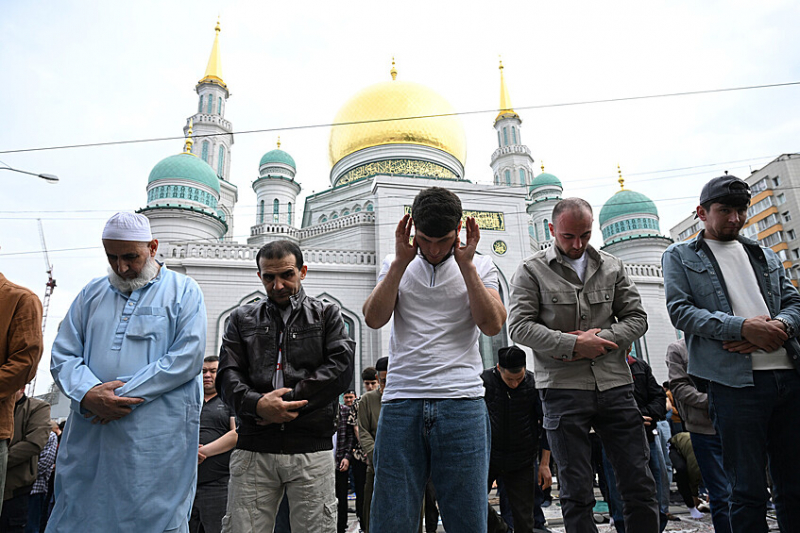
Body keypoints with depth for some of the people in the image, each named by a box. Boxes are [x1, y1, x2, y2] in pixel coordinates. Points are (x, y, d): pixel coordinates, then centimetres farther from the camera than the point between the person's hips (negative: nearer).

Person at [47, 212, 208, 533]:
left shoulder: (183, 291, 1)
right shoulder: (92, 293, 15)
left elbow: (187, 358, -9)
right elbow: (63, 356, 9)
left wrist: (123, 394, -13)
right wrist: (88, 393, -11)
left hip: (157, 438, -4)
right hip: (89, 436, 5)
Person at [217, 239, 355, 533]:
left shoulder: (327, 314, 10)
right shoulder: (242, 318, 15)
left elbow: (340, 368, -4)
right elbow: (227, 376, 6)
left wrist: (287, 400, -10)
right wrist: (257, 404, -14)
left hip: (310, 447, -1)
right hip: (253, 448, 2)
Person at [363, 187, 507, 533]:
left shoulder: (479, 266, 10)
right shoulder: (396, 265, 13)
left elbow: (492, 325, -4)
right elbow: (374, 319, -1)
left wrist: (465, 264, -7)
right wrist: (401, 260, -5)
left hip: (462, 402, 0)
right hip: (401, 401, 1)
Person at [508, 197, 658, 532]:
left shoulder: (612, 267, 13)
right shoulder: (532, 271, 1)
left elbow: (636, 317, 10)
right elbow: (519, 326, -7)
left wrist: (600, 339, -8)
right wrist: (575, 344, -14)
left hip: (615, 385, 3)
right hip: (562, 388, -3)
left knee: (639, 484, 9)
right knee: (576, 492, 7)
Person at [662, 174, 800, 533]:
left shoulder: (766, 256, 22)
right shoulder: (680, 256, 7)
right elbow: (680, 310, -5)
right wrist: (742, 327, -17)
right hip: (734, 381, -5)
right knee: (748, 489, 1)